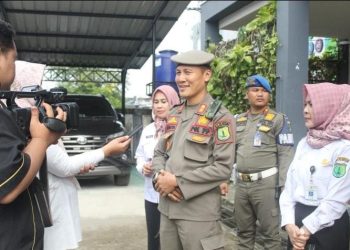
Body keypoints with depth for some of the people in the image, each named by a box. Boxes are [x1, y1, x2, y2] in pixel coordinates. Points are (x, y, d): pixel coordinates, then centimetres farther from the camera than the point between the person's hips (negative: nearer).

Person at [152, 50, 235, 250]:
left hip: (199, 211, -6)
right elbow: (159, 154, 16)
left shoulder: (220, 117, -8)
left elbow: (223, 168, -15)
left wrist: (177, 181, -15)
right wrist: (160, 177, -6)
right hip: (167, 208, 6)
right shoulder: (174, 115, 12)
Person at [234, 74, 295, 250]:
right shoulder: (238, 120, 12)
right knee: (244, 232, 16)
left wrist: (282, 185, -15)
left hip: (266, 183, -5)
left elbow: (286, 155, -9)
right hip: (241, 184, 5)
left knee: (270, 232, 3)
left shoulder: (278, 120, -3)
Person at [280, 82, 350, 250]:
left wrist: (306, 230, -15)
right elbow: (289, 186, 3)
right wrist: (290, 224, -9)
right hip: (298, 222, 6)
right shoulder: (304, 143, 6)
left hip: (328, 228, -5)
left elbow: (336, 200, -18)